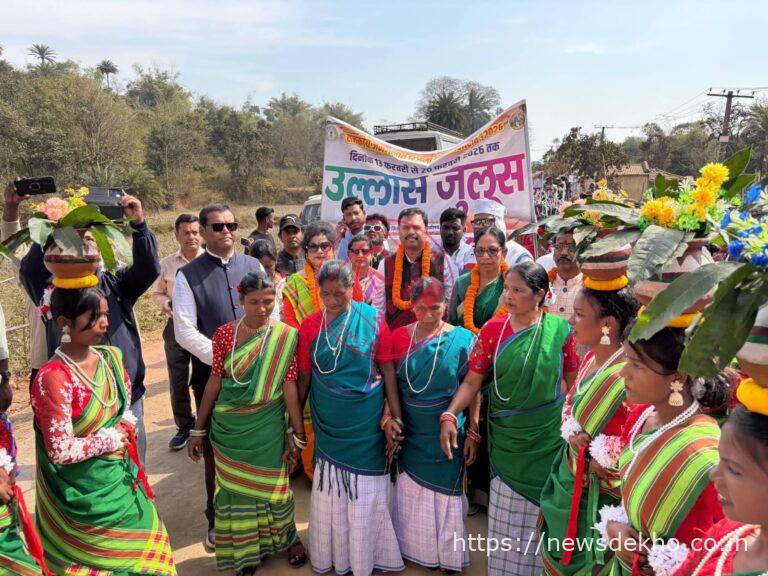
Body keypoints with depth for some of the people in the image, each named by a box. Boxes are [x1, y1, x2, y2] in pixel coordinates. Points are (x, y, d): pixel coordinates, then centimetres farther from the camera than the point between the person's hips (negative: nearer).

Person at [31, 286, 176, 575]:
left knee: (143, 543, 22)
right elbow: (61, 451, -25)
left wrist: (126, 424, -7)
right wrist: (112, 437, -15)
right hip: (86, 492, -7)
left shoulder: (110, 357, -4)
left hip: (122, 476, 7)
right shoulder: (52, 378, -26)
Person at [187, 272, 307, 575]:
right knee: (235, 489, 14)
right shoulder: (224, 333, -5)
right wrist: (198, 429, 2)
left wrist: (296, 432, -9)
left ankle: (288, 538, 40)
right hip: (229, 427, 2)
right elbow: (214, 382, 0)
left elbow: (290, 386, -9)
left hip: (268, 427, -1)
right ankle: (245, 551, 37)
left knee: (271, 486, 12)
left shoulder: (286, 336, -10)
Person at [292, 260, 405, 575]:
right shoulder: (310, 325, -4)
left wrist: (395, 417, -7)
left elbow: (388, 370, -6)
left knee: (365, 493, 12)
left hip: (365, 425, -1)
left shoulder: (372, 319, -9)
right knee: (330, 494, 15)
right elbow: (305, 376, 2)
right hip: (328, 425, 2)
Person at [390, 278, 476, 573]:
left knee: (444, 494, 11)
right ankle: (415, 547, 40)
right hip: (410, 433, 2)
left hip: (446, 436, -2)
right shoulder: (399, 336, -4)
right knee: (412, 493, 17)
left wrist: (472, 433, -8)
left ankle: (446, 553, 34)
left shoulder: (463, 339, -10)